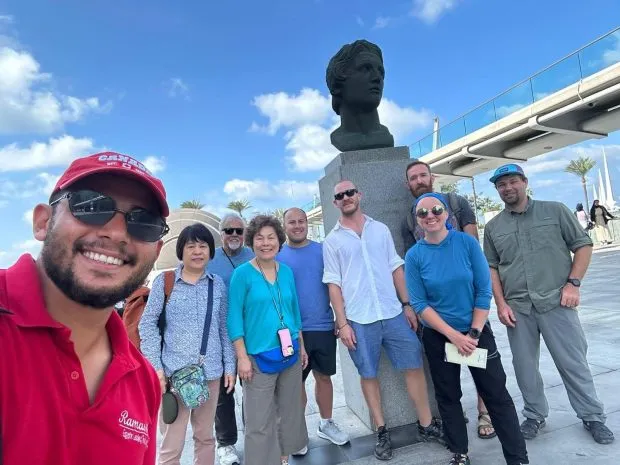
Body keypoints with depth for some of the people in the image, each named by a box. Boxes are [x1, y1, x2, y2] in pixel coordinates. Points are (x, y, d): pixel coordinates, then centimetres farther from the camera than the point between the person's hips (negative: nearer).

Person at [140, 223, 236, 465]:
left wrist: (230, 366, 4)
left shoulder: (218, 283, 2)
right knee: (171, 443, 6)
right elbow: (147, 324, -2)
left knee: (205, 436, 18)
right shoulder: (164, 281, -4)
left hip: (210, 371, 3)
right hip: (173, 370, -2)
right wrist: (155, 366, -8)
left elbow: (225, 328, 5)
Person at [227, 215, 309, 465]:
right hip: (259, 356, -5)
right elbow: (234, 317, -10)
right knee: (260, 422, 4)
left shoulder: (287, 271, 4)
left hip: (290, 353, 5)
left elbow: (295, 310, 11)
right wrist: (242, 357, -13)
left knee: (289, 412, 19)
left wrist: (302, 347, 12)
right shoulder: (242, 273, -10)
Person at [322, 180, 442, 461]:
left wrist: (407, 304, 4)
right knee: (368, 375, 9)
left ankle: (427, 425, 27)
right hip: (359, 320, -2)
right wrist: (342, 323, -5)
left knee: (414, 366, 8)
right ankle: (382, 432, 27)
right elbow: (333, 284, -2)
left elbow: (396, 268, 8)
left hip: (393, 313, 2)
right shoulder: (332, 241, 0)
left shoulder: (380, 229, 7)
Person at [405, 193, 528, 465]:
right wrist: (454, 335, -15)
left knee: (497, 394, 6)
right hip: (438, 336, 1)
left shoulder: (467, 243, -9)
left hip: (476, 331, 0)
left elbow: (484, 290, -8)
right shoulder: (414, 256, -10)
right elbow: (419, 304, -11)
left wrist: (474, 333, -11)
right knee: (448, 397, 13)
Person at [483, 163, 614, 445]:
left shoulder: (555, 211, 2)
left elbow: (583, 245, 4)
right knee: (524, 365, 11)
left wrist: (573, 283, -7)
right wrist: (501, 304, 0)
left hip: (557, 302, -2)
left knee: (573, 362, 7)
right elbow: (491, 267, 8)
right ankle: (535, 416, 29)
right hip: (517, 308, 2)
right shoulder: (493, 227, 6)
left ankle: (593, 417, 29)